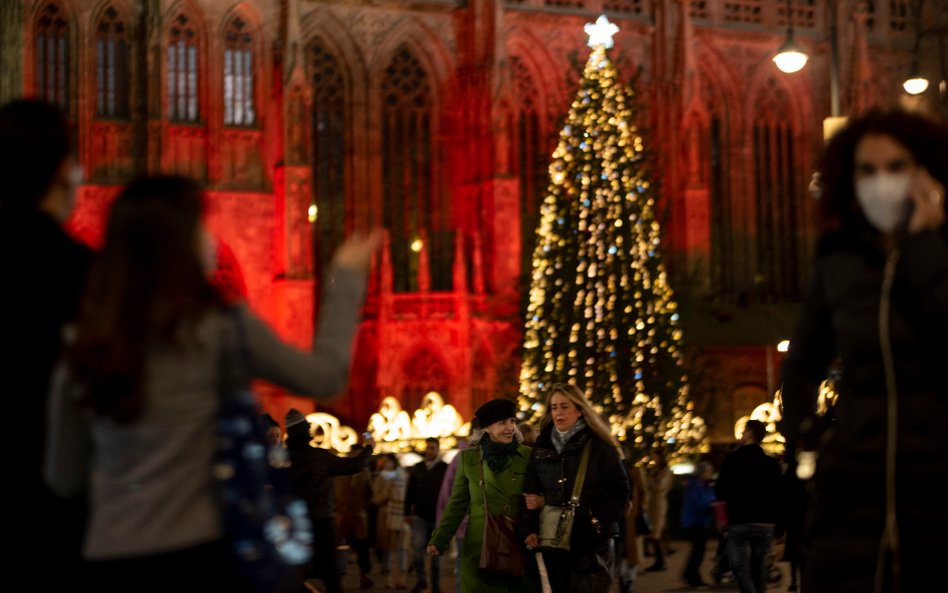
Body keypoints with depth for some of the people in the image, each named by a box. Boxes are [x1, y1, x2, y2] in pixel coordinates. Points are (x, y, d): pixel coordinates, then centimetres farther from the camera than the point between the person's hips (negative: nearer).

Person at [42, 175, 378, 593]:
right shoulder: (221, 328, -8)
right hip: (196, 554, -3)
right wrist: (346, 277, 14)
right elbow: (324, 378, 4)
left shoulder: (82, 349, 1)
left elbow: (63, 479, 8)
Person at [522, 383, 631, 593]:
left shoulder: (599, 446, -2)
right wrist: (531, 529, -2)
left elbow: (620, 492, -2)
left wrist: (597, 518, -13)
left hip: (593, 542, -4)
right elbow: (530, 493, 11)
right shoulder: (542, 448, 11)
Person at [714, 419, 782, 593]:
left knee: (741, 569, -5)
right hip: (766, 524, 4)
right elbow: (779, 495, 8)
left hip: (740, 522, -4)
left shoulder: (733, 458, -6)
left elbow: (721, 493, -4)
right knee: (759, 572, 10)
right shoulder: (772, 463, 7)